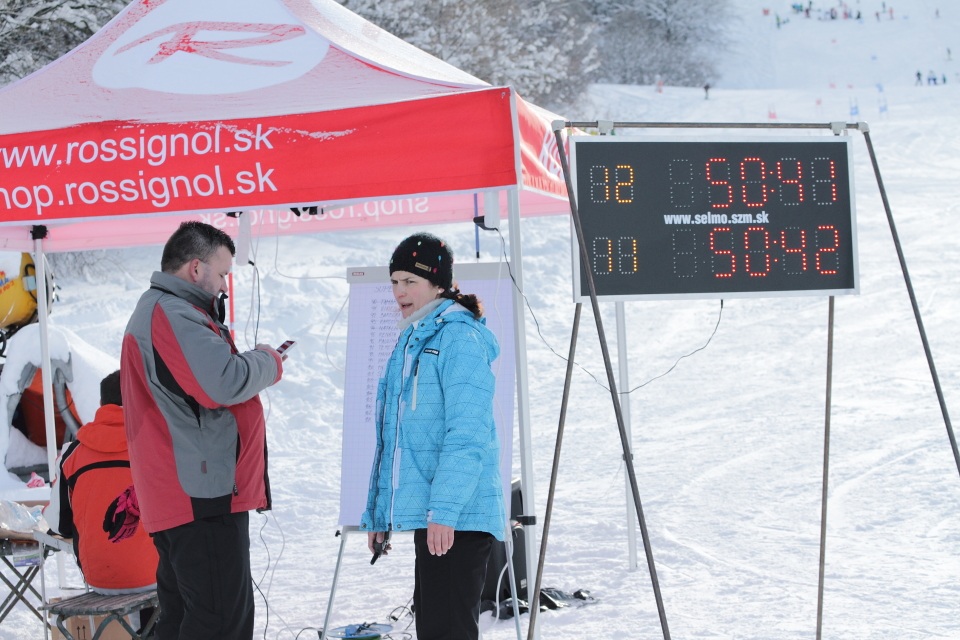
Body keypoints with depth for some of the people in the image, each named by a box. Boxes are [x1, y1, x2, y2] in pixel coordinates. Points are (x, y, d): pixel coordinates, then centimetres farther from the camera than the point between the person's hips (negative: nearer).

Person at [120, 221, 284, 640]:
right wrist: (268, 362, -6)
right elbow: (225, 383, -25)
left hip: (178, 496, 11)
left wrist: (252, 363, 7)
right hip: (203, 496, -11)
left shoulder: (155, 311, 22)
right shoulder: (173, 315, -14)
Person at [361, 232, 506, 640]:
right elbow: (392, 437, 23)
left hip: (456, 517, -9)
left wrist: (444, 508, -24)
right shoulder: (411, 341, 19)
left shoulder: (458, 337, -9)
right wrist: (377, 510, 21)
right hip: (428, 513, 10)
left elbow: (468, 433, -18)